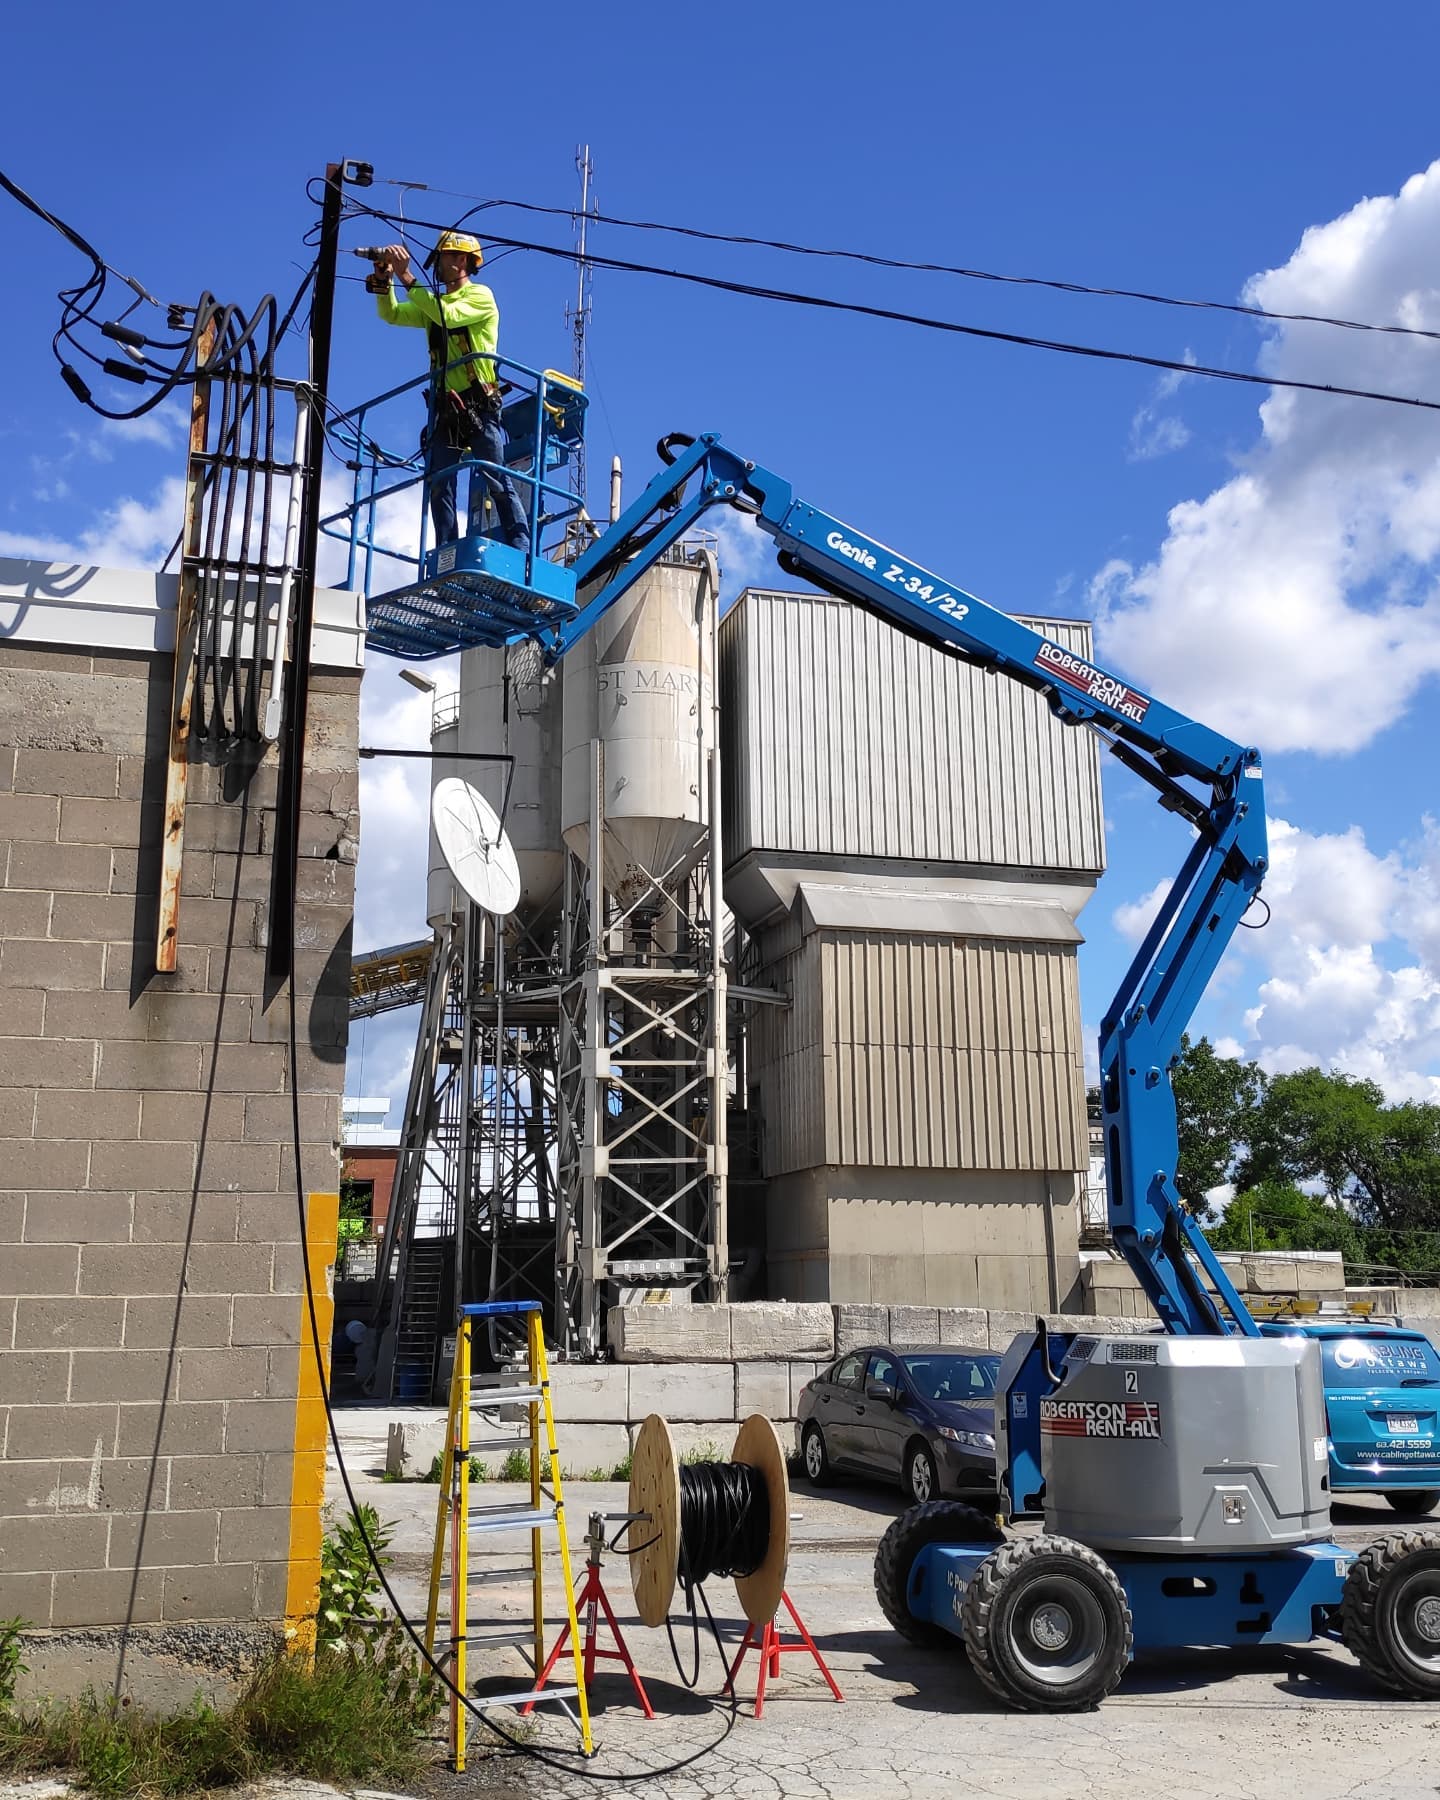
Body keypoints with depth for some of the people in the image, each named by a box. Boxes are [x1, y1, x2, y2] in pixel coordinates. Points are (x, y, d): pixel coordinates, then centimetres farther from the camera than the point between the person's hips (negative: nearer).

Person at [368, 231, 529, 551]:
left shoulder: (481, 296, -1)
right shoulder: (432, 303, 20)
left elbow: (448, 315, -18)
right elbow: (391, 314, 11)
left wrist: (406, 276, -18)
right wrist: (384, 280, -6)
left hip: (479, 405, -7)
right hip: (444, 408, 7)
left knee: (497, 482, -8)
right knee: (439, 484, 2)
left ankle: (520, 548, -8)